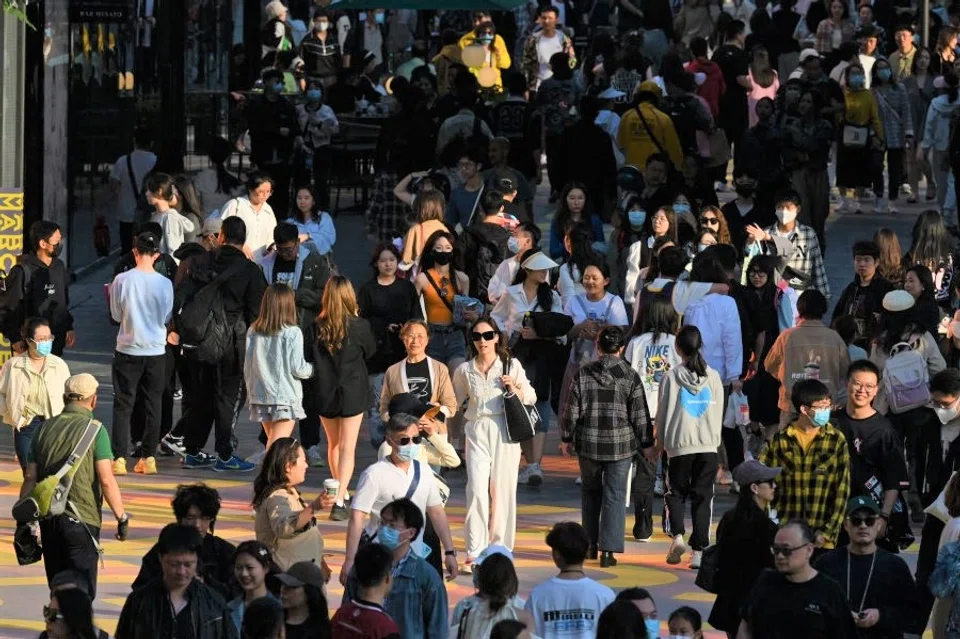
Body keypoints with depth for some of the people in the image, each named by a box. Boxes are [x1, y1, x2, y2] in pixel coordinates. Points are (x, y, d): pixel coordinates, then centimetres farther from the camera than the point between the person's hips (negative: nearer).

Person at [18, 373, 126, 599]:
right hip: (81, 519, -5)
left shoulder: (45, 428, 8)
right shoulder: (95, 430, -6)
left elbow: (30, 478, 6)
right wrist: (121, 517, -6)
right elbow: (106, 480, -13)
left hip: (48, 519, 5)